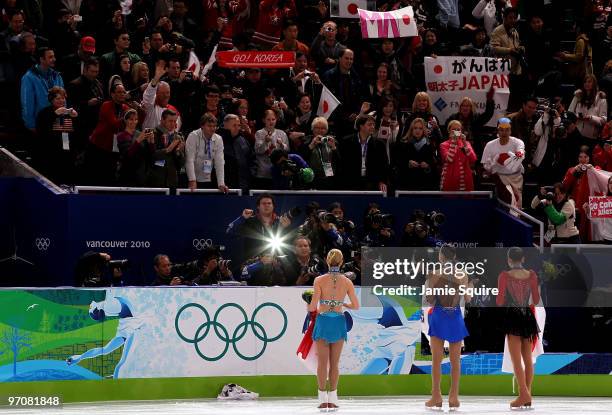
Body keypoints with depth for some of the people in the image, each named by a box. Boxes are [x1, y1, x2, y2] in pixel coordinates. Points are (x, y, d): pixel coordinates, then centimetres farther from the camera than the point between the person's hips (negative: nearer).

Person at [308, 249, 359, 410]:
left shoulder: (319, 280, -7)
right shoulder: (347, 282, -1)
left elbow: (313, 306, -11)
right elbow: (356, 306, 3)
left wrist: (309, 308, 13)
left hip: (323, 321, -2)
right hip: (339, 322, 2)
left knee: (322, 362, 4)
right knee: (334, 363, 9)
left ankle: (323, 399, -1)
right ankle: (332, 399, 5)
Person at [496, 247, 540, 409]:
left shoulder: (504, 276, -10)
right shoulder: (532, 275, -1)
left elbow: (500, 301, -9)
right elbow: (536, 300, 2)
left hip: (512, 317, -4)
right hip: (528, 317, 4)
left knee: (516, 359, -3)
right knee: (528, 358, 12)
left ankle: (524, 394, -14)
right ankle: (527, 396, 14)